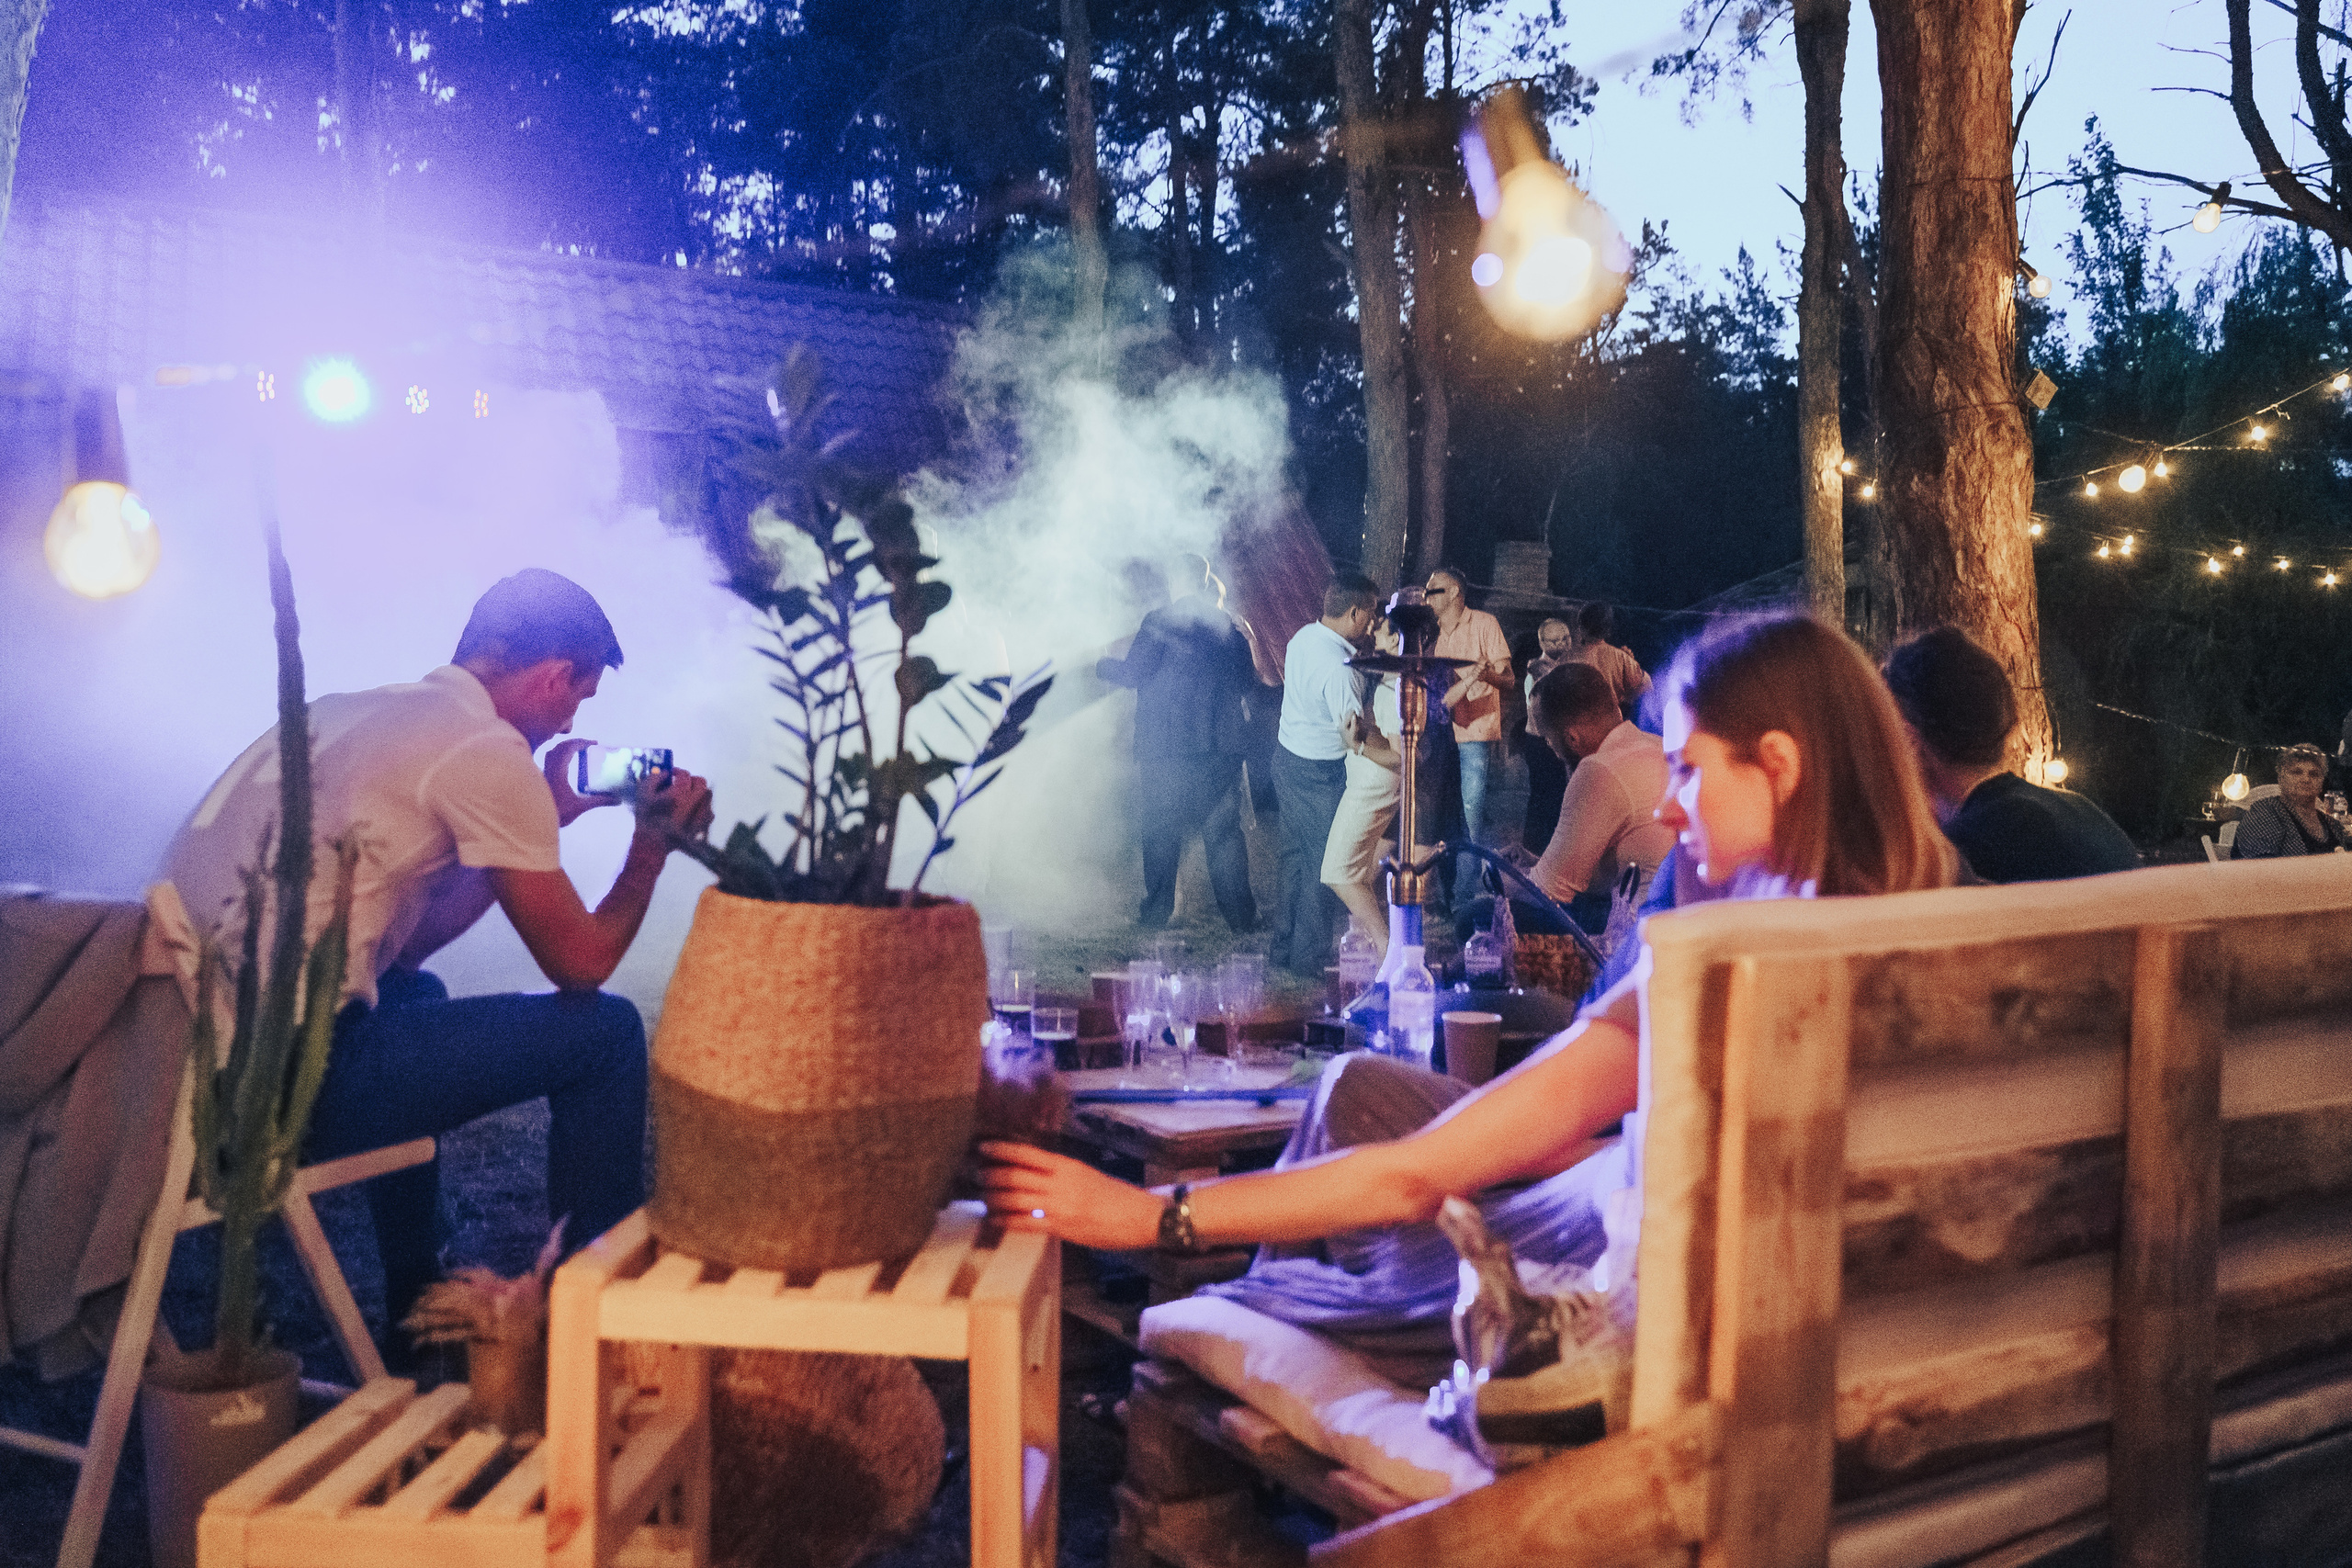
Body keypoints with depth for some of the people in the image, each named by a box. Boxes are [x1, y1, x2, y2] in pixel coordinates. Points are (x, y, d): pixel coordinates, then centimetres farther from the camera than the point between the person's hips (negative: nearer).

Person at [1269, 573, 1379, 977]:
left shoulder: (1305, 634, -1)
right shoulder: (1337, 667, -27)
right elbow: (1357, 733, -25)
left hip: (1287, 757, 9)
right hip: (1320, 773, -9)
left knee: (1295, 852, 20)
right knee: (1324, 865, 5)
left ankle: (1281, 946, 30)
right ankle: (1309, 957, 15)